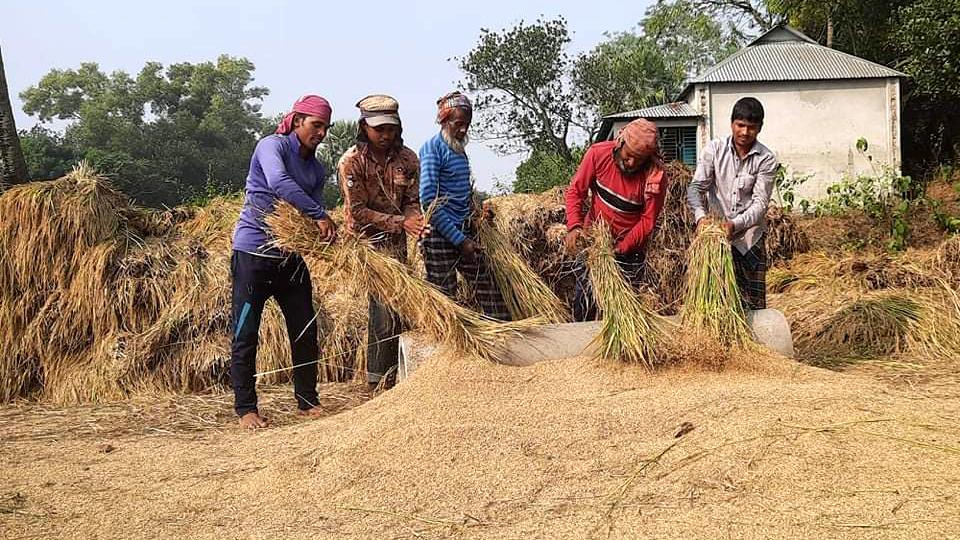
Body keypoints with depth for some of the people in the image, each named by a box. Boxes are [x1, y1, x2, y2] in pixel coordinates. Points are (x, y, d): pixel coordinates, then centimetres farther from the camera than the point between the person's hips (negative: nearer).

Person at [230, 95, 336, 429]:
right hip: (253, 253, -7)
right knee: (246, 335, -2)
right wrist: (319, 215, -28)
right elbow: (279, 183, -29)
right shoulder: (272, 146, -10)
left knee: (306, 332, 9)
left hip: (290, 257, 7)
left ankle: (307, 402, 21)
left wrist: (327, 233, -13)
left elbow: (316, 205, 8)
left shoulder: (316, 169, 12)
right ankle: (246, 408, 7)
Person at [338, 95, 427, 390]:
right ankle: (379, 382, -2)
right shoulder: (351, 161, -13)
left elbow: (412, 202, 2)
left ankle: (388, 377, 18)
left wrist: (414, 220, -22)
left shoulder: (407, 159, -1)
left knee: (393, 310, 7)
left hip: (396, 244, 4)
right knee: (384, 311, -11)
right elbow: (358, 211, -15)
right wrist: (400, 222, -22)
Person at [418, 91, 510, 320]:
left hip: (465, 232, 8)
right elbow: (429, 200, -18)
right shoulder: (432, 147, -11)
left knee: (489, 290, 8)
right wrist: (459, 240, -18)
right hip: (440, 234, -8)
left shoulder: (459, 148, 14)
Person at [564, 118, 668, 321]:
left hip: (630, 246, -1)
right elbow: (575, 191, -8)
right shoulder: (598, 154, -15)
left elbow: (648, 221, -14)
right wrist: (574, 227, -22)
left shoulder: (655, 176, -19)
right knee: (584, 300, 2)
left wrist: (620, 249, -23)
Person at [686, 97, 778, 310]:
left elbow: (760, 202, -10)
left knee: (754, 304, 0)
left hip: (749, 236, 0)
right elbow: (696, 187, -9)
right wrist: (701, 216, -28)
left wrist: (735, 224, -27)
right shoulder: (715, 150, -3)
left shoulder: (766, 159, -6)